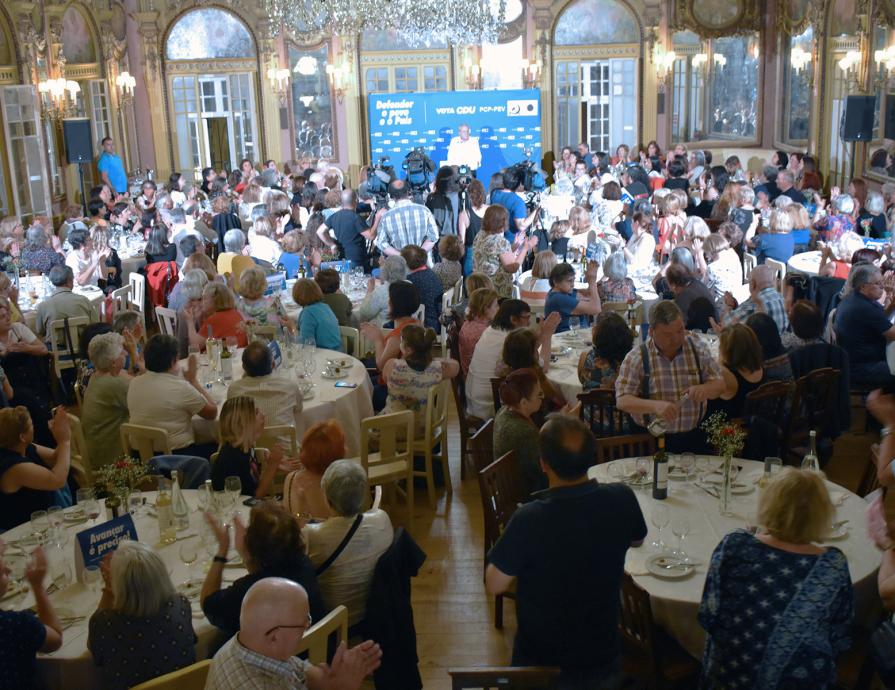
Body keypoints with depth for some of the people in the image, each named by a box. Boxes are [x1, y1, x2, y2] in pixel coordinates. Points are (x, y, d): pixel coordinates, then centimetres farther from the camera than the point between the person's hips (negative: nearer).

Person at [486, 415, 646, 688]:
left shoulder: (529, 519, -32)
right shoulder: (621, 500, -20)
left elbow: (495, 585, -17)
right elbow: (637, 541, 3)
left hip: (540, 662, -3)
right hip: (604, 660, 3)